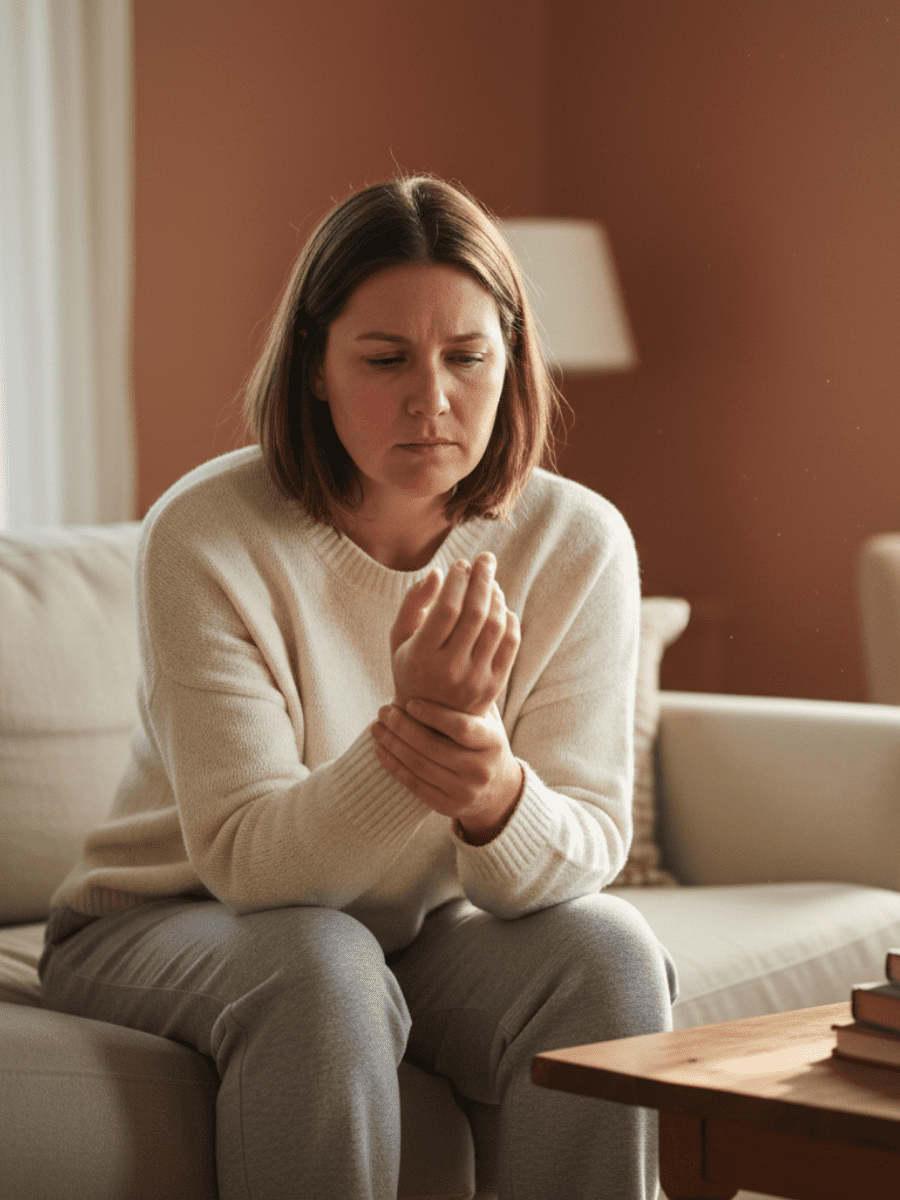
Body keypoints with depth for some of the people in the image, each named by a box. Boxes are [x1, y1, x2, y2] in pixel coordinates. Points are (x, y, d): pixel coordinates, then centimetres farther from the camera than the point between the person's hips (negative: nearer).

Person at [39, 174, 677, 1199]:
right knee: (323, 971, -35)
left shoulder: (576, 544, -12)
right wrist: (410, 728, -45)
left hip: (427, 928, 3)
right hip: (169, 925, -3)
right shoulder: (204, 536, -22)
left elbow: (588, 846, -15)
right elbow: (246, 857, -25)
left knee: (605, 950, -25)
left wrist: (496, 794, -40)